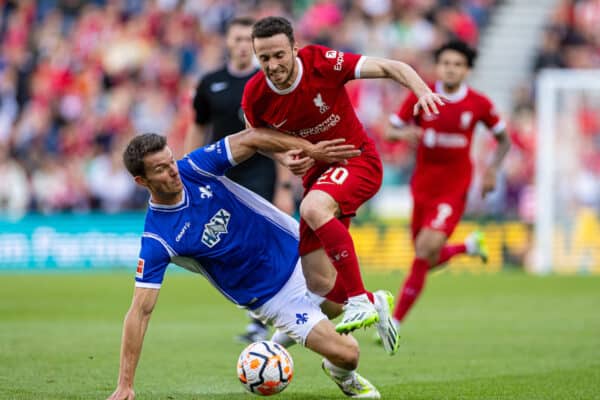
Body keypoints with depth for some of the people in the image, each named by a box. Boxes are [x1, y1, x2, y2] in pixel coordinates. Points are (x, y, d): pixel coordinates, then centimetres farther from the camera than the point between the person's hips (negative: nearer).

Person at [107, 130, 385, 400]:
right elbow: (140, 311, -26)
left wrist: (309, 149, -23)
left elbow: (250, 139, -11)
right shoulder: (156, 241, -26)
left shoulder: (194, 168, -17)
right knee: (346, 354, -12)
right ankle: (341, 374, 23)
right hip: (272, 296, -4)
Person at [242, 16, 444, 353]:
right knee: (318, 283, -2)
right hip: (317, 172, 5)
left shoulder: (322, 63, -21)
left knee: (313, 208, -38)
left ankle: (360, 302, -28)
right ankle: (375, 304, 29)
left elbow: (389, 68, -17)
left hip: (358, 159, -5)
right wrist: (283, 157, -10)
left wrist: (422, 90, -35)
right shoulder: (255, 95, -11)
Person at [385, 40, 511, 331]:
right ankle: (469, 247, 43)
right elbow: (390, 130, 0)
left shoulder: (479, 104, -5)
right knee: (428, 259, 9)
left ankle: (395, 322, -12)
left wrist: (492, 170, -6)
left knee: (427, 248, -20)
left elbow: (503, 140, 9)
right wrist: (404, 133, -23)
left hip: (454, 189, -3)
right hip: (422, 186, 3)